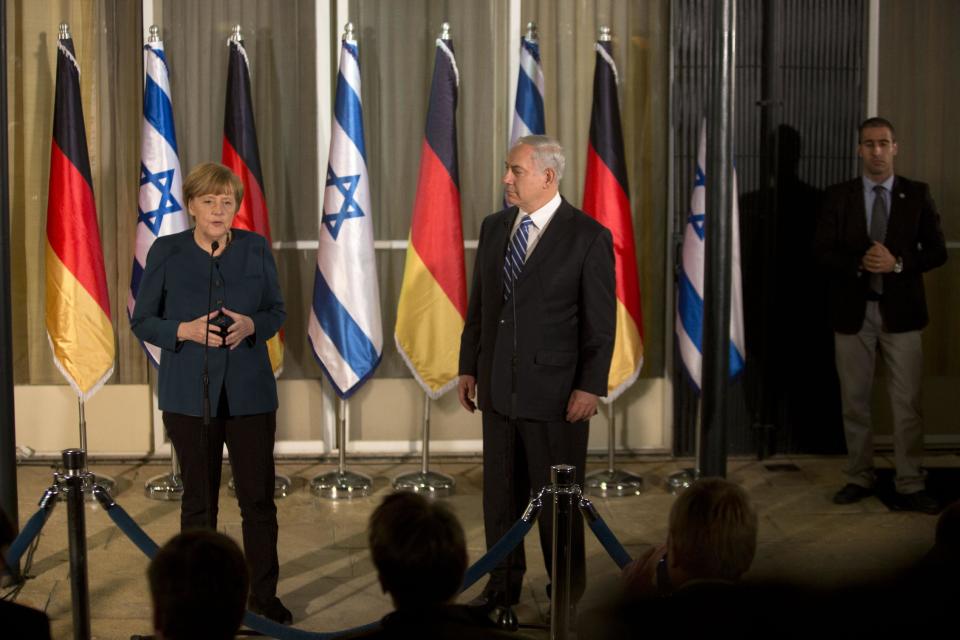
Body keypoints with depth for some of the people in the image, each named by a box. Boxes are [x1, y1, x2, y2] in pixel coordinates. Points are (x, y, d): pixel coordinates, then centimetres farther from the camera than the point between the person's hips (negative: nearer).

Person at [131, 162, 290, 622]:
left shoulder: (256, 249, 2)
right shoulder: (166, 252, -2)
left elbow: (276, 312, 9)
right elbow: (142, 321, 2)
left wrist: (251, 326, -13)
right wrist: (186, 330, -17)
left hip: (249, 392, 1)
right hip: (190, 394, -1)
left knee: (259, 496, 2)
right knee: (198, 499, 8)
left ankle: (263, 594, 16)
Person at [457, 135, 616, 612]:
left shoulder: (588, 237, -10)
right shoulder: (494, 228, 7)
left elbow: (601, 321, -10)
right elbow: (478, 304, 12)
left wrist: (590, 387, -14)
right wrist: (469, 367, 9)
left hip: (556, 391, -5)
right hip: (498, 388, 5)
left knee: (558, 500, 5)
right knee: (500, 493, 13)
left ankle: (567, 595, 21)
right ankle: (503, 587, 27)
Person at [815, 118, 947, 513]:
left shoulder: (917, 195, 2)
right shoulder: (838, 197, 3)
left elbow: (937, 251, 0)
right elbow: (823, 252, -2)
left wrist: (898, 263, -17)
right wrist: (860, 262, -20)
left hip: (900, 312, -1)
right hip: (853, 311, 1)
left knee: (907, 404, -1)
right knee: (854, 402, 9)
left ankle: (909, 487, 5)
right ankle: (860, 478, 22)